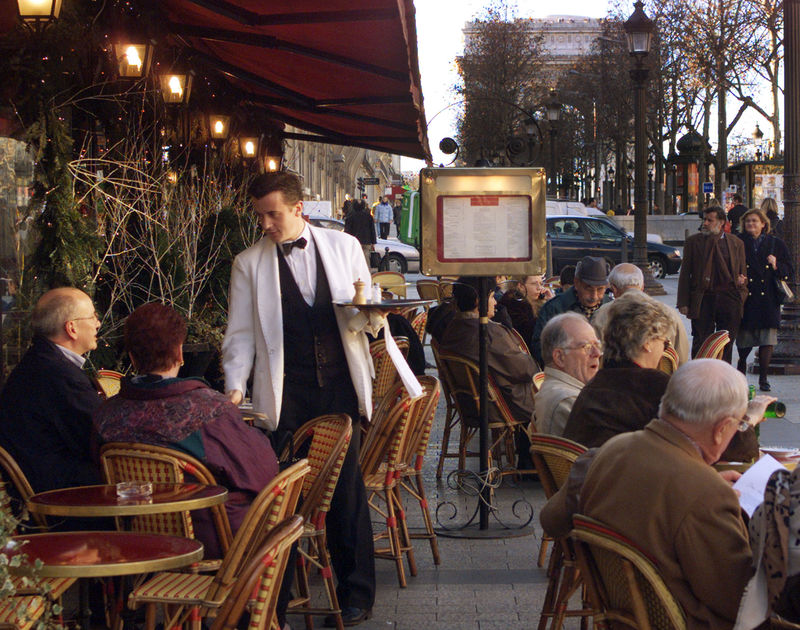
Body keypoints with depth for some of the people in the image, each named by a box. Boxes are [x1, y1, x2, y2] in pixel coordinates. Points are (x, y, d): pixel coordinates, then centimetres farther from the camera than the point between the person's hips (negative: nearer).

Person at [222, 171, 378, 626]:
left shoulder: (344, 247, 10)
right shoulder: (249, 264, 8)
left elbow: (369, 316, 15)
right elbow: (241, 334, 6)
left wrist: (373, 313, -9)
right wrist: (235, 387, -7)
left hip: (340, 388, 1)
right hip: (286, 396, 0)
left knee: (347, 492, 2)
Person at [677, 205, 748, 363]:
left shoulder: (736, 243, 9)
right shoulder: (693, 242, 6)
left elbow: (743, 272, 17)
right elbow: (685, 274, 4)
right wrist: (683, 302, -3)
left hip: (729, 299, 1)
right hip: (703, 300, -1)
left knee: (726, 345, 6)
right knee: (701, 344, 0)